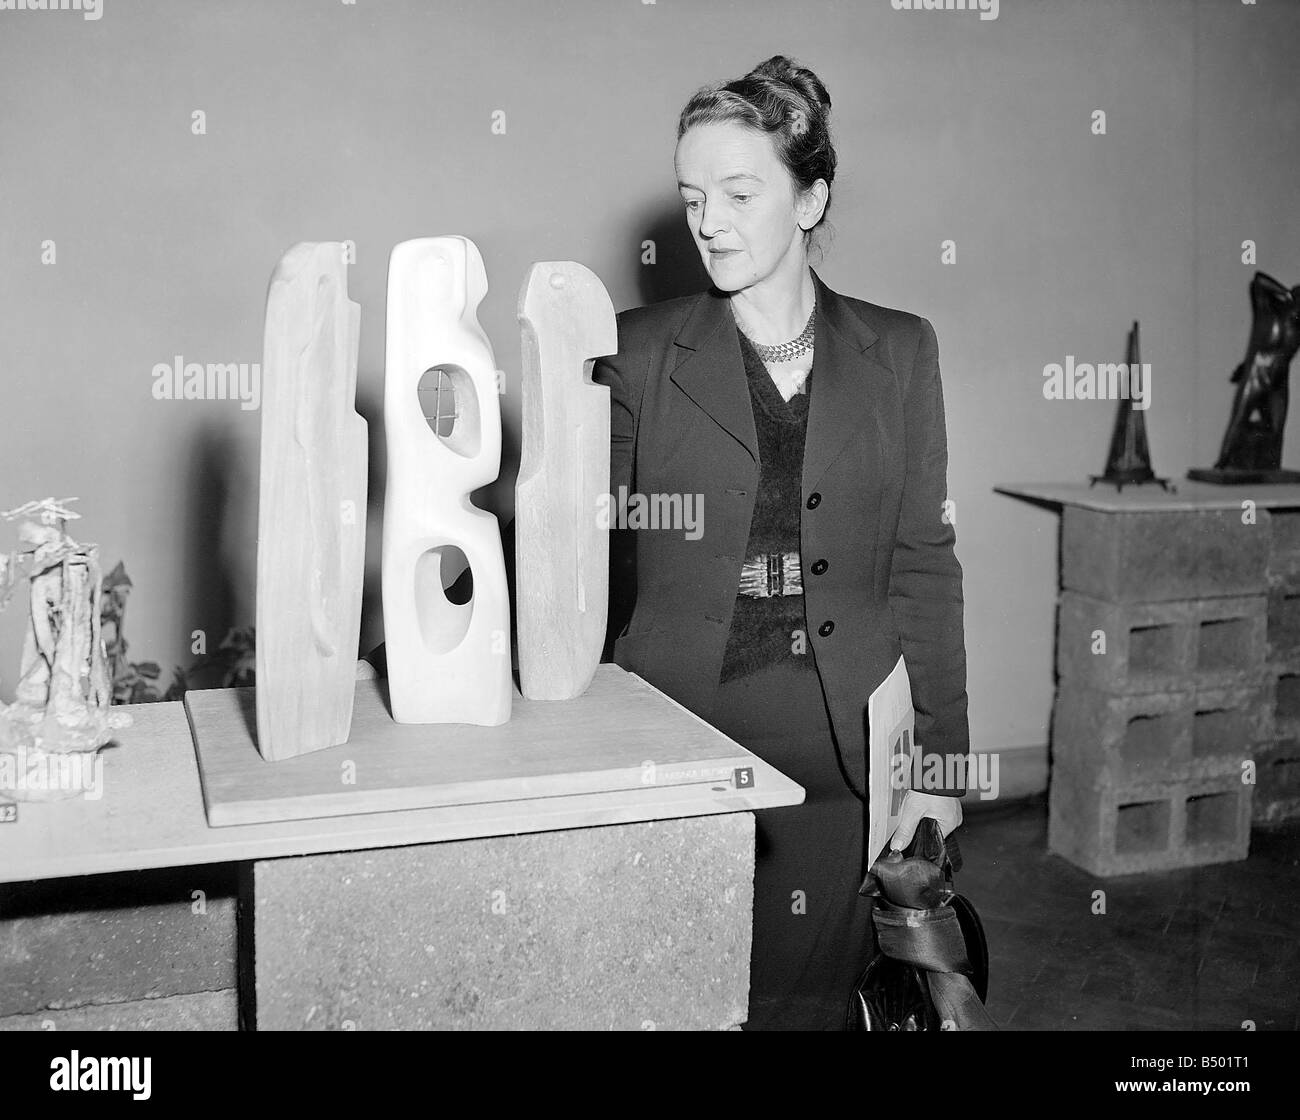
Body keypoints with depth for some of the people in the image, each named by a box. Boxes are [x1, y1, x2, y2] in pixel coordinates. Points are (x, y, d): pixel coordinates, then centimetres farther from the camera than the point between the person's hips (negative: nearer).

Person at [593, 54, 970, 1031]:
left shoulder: (898, 352, 4)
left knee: (807, 997, 10)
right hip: (676, 724, 0)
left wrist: (940, 762, 2)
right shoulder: (641, 351, 0)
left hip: (842, 737, 1)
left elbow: (924, 565, 4)